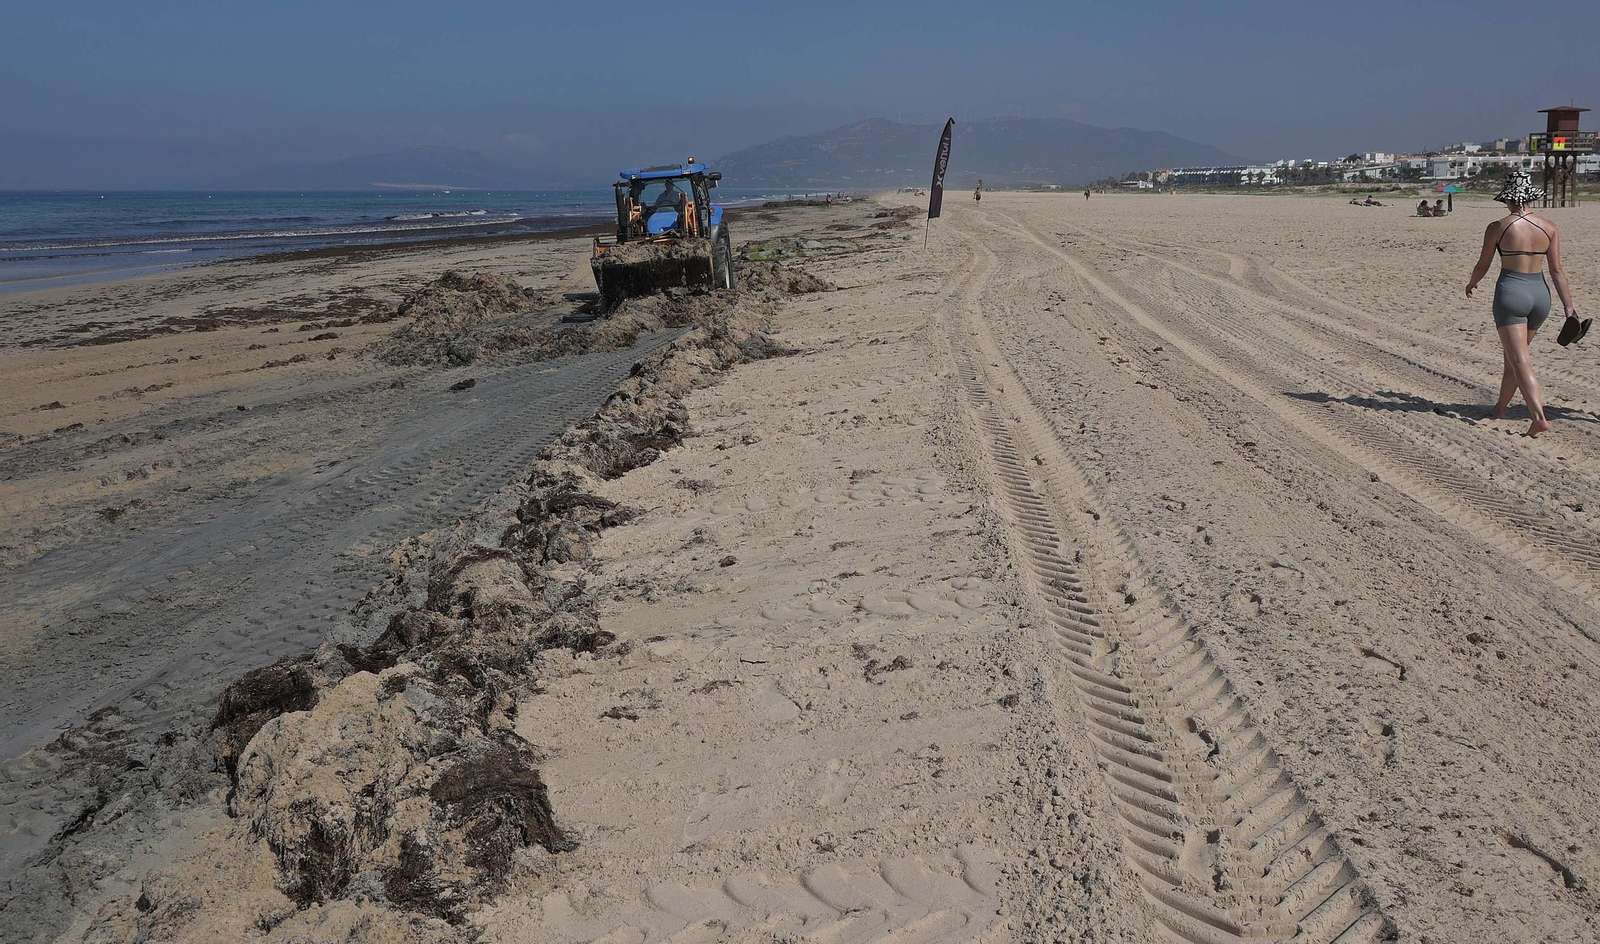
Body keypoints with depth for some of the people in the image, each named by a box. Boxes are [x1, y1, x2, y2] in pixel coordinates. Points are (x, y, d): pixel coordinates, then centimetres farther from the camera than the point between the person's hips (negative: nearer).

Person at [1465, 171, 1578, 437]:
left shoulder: (1497, 227, -6)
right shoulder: (1549, 228, 4)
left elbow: (1482, 267, 3)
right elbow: (1557, 270, 2)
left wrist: (1471, 284, 24)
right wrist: (1569, 305, 5)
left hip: (1510, 293, -5)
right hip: (1540, 294, 5)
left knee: (1520, 360, -9)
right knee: (1512, 354, 21)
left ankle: (1538, 417, -23)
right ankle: (1500, 408, 34)